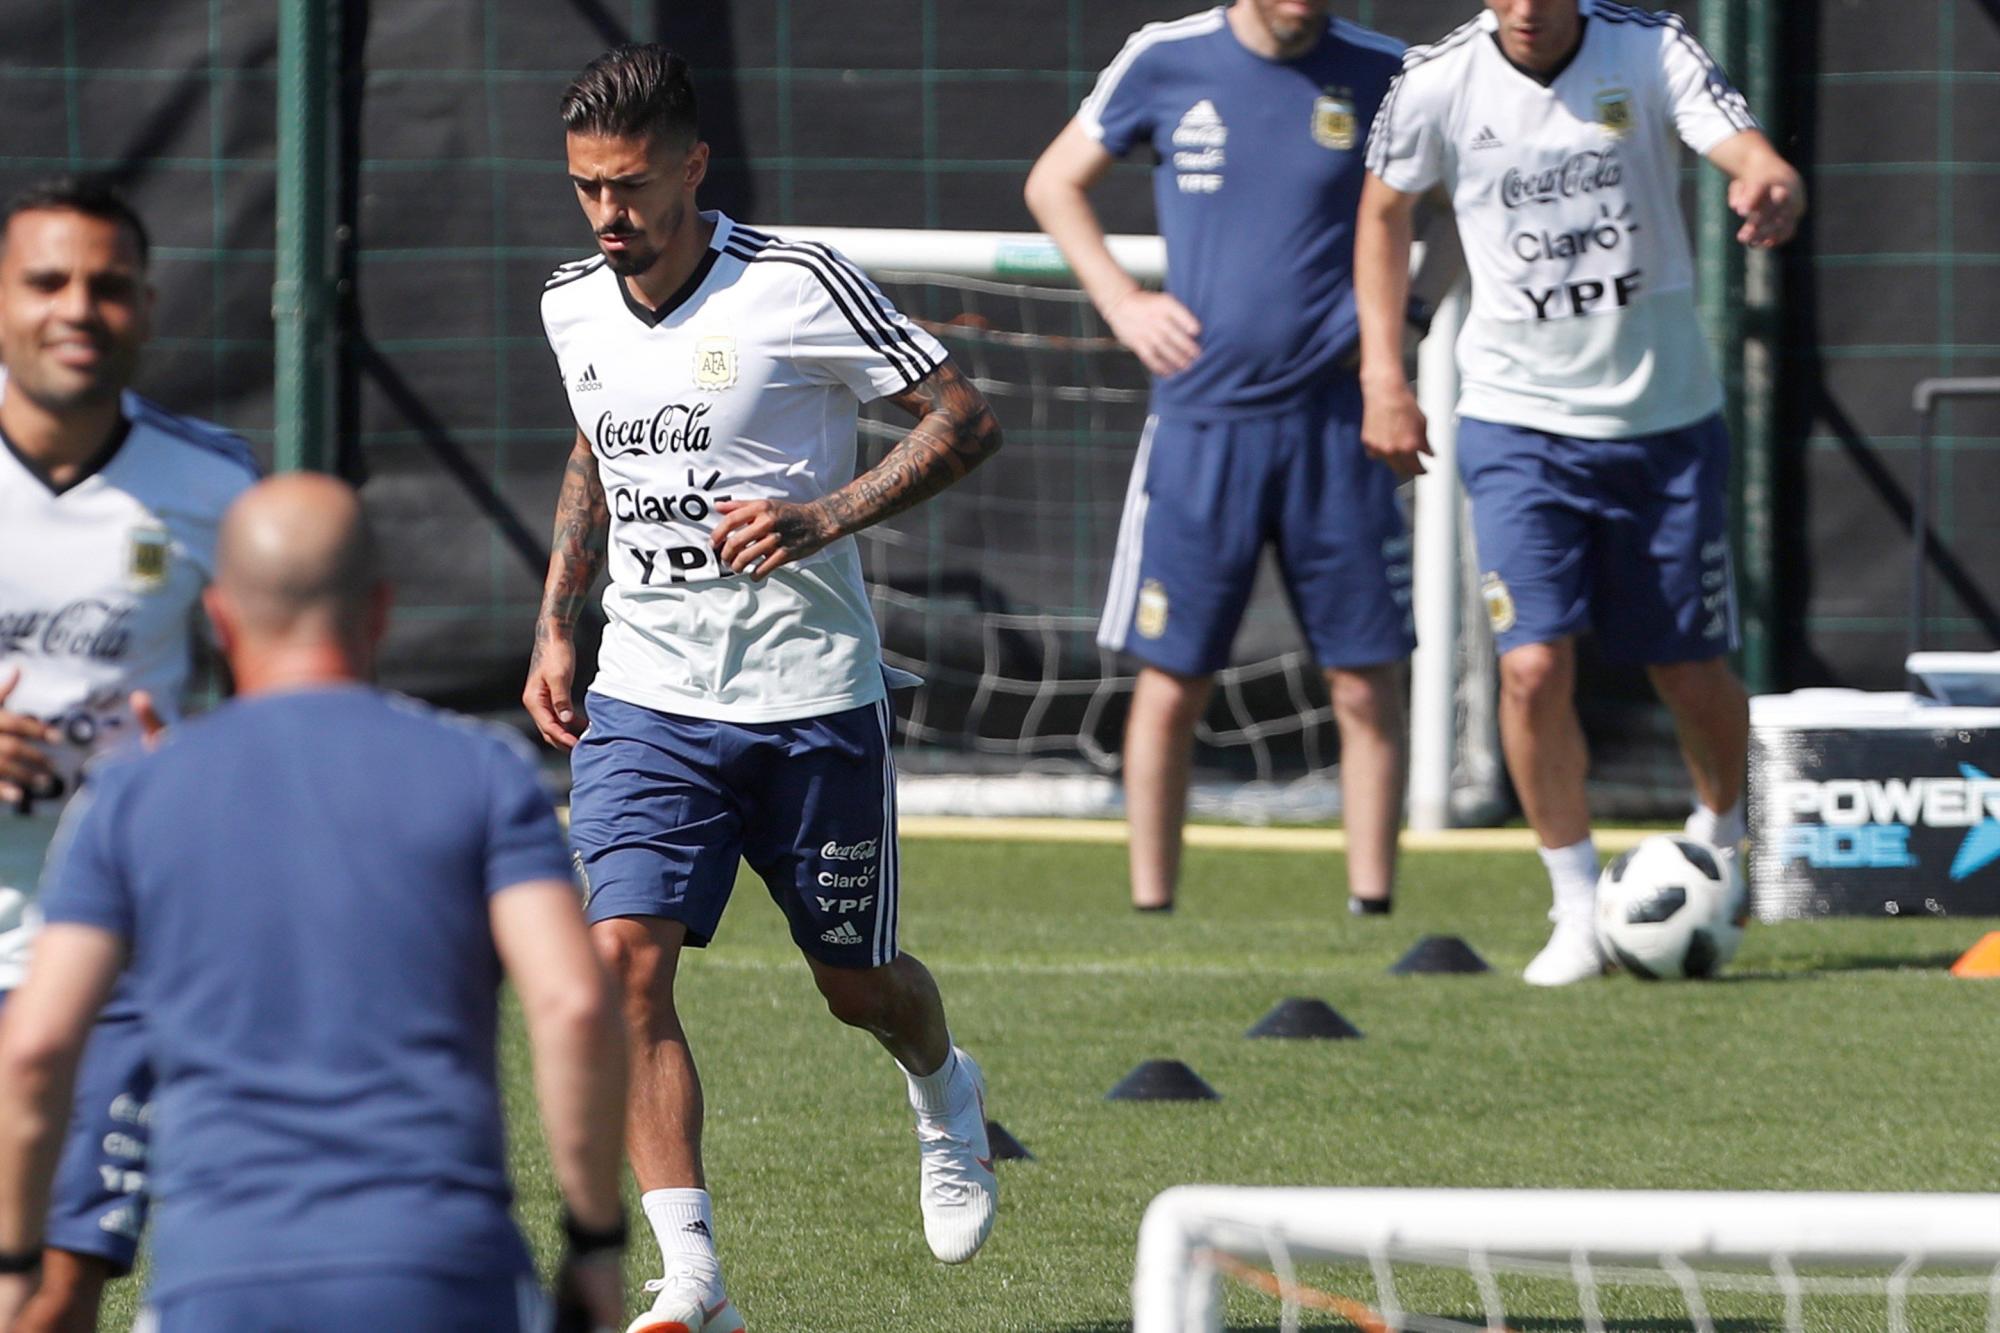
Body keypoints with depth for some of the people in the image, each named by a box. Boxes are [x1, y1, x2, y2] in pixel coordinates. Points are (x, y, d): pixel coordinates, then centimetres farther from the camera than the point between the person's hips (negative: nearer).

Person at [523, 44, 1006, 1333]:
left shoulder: (797, 287, -13)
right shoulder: (573, 305, 4)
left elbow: (967, 418, -9)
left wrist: (827, 517, -22)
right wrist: (557, 622, 13)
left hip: (811, 695, -3)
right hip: (646, 696, 3)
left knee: (859, 983, 10)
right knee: (625, 954, -17)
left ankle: (947, 1097, 48)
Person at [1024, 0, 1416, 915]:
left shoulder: (1378, 75, 0)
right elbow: (1053, 184, 14)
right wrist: (1120, 300, 2)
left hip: (1333, 420, 0)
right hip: (1202, 420, 0)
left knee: (1367, 685, -2)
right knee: (1171, 684, 1)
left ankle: (1371, 903, 6)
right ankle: (1150, 907, 11)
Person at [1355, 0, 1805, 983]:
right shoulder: (1437, 83, -8)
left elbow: (1755, 159, -24)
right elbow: (1384, 208, 10)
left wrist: (1772, 191, -49)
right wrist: (1381, 375, 4)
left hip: (1665, 416, 0)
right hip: (1518, 421, 0)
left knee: (1693, 679, 6)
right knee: (1533, 668, -14)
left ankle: (1716, 849, 36)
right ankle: (1579, 910, 3)